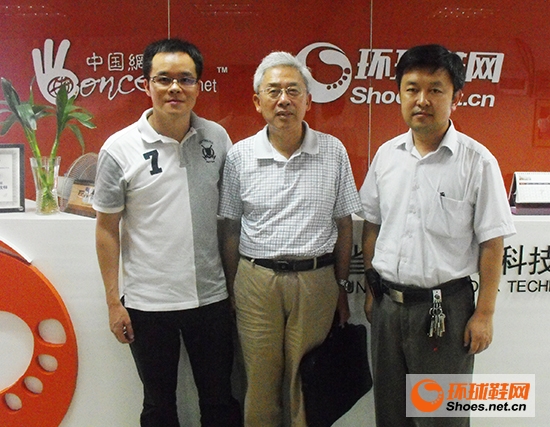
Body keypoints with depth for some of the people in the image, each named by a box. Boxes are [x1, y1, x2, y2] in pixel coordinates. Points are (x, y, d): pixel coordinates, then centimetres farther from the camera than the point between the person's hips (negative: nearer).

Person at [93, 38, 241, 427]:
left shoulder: (217, 138, -1)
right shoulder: (120, 149, -8)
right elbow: (107, 229, -2)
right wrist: (113, 301, -3)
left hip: (211, 295, 2)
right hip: (147, 302, -1)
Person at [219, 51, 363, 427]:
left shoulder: (333, 151, 0)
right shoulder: (240, 155, 0)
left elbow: (344, 224, 5)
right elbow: (232, 230, 6)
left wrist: (341, 287, 6)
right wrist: (231, 290, 6)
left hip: (316, 281, 0)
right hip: (256, 280, 1)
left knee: (306, 386, 10)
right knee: (260, 385, 12)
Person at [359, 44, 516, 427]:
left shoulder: (477, 162, -11)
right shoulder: (386, 155, 3)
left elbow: (492, 244, -9)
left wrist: (485, 313, -9)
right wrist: (372, 290, 11)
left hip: (445, 306, -4)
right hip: (387, 304, 5)